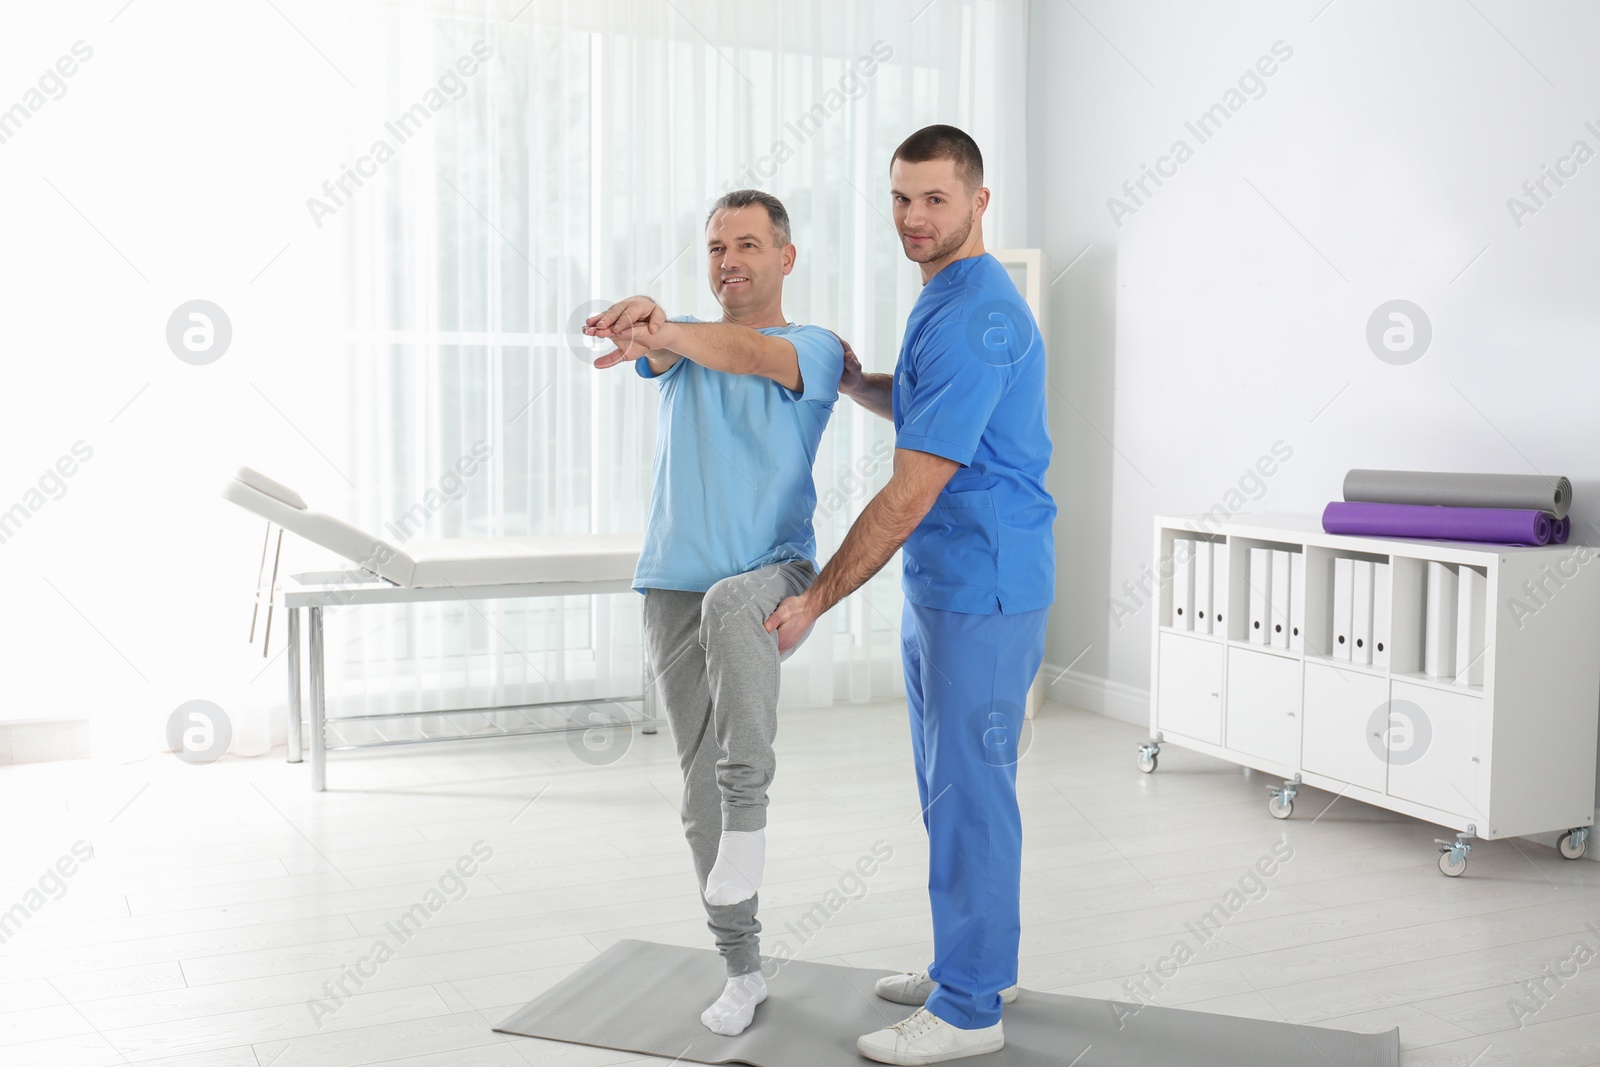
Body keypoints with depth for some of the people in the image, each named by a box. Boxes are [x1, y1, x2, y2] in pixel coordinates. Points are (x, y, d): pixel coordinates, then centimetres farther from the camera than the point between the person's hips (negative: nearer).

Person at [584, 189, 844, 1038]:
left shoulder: (814, 348, 0)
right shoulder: (682, 342, 11)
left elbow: (754, 356, -24)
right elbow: (659, 346, -15)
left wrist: (665, 334, -45)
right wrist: (646, 324, -41)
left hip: (773, 577, -4)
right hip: (675, 587, 4)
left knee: (727, 603, -40)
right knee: (698, 789, 5)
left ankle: (750, 796, -26)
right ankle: (743, 967, 19)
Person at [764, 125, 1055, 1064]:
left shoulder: (975, 318, -21)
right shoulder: (947, 300, 12)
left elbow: (911, 494, -23)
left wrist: (815, 600, -17)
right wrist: (852, 381, 8)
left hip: (983, 588, -10)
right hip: (942, 585, 10)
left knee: (969, 788, -1)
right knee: (954, 781, 18)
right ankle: (978, 963, 32)